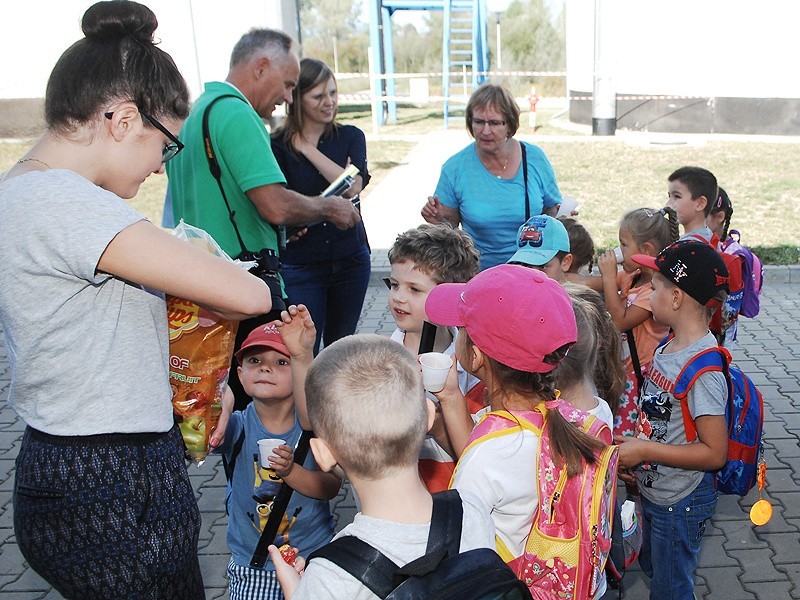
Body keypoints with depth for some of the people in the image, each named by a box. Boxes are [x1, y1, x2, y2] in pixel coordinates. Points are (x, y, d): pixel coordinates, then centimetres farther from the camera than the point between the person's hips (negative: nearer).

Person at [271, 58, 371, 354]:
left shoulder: (351, 137, 5)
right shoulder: (277, 145, -4)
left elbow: (354, 187, -12)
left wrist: (308, 149, -10)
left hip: (350, 258, 3)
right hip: (299, 262, -3)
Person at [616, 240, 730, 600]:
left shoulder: (701, 367, -28)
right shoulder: (670, 347, -2)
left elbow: (715, 453, -27)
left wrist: (644, 450, -25)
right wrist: (634, 455, 2)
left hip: (681, 503, -8)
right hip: (654, 491, 9)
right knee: (652, 570, 28)